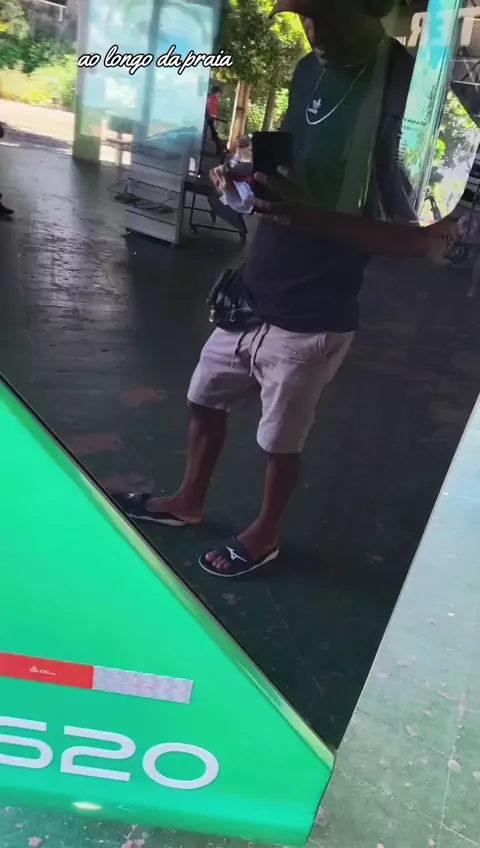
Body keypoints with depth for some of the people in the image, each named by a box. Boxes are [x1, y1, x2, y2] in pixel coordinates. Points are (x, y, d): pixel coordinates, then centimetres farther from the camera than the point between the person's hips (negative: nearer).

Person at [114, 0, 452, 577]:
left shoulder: (413, 90, -18)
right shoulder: (310, 70, 5)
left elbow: (427, 237, -19)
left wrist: (315, 217, -30)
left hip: (312, 318, -7)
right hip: (252, 291, 8)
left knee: (282, 440, 11)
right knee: (205, 399, 20)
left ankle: (264, 535, 39)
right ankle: (188, 502, 45)